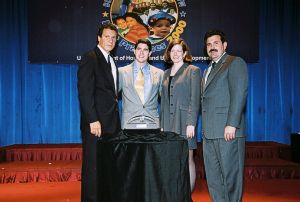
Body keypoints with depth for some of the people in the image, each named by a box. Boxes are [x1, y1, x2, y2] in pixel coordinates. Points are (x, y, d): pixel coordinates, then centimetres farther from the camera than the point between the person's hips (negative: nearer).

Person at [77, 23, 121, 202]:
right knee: (93, 166, 0)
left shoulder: (111, 61, 19)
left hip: (112, 122, 8)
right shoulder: (90, 58, -7)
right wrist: (93, 120, -19)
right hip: (96, 122, -8)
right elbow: (85, 92, -15)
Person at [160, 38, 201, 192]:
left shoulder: (193, 70, 0)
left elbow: (195, 99, -7)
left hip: (185, 121, -5)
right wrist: (162, 124, 12)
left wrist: (191, 123, -14)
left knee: (187, 159, 0)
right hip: (169, 121, 5)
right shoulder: (166, 73, 17)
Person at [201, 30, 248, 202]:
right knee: (213, 176, 11)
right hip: (209, 132, 8)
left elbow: (240, 93, -12)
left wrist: (232, 124, -20)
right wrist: (205, 128, 11)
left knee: (230, 174, -1)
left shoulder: (235, 62, 0)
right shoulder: (208, 70, 24)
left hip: (227, 131, -8)